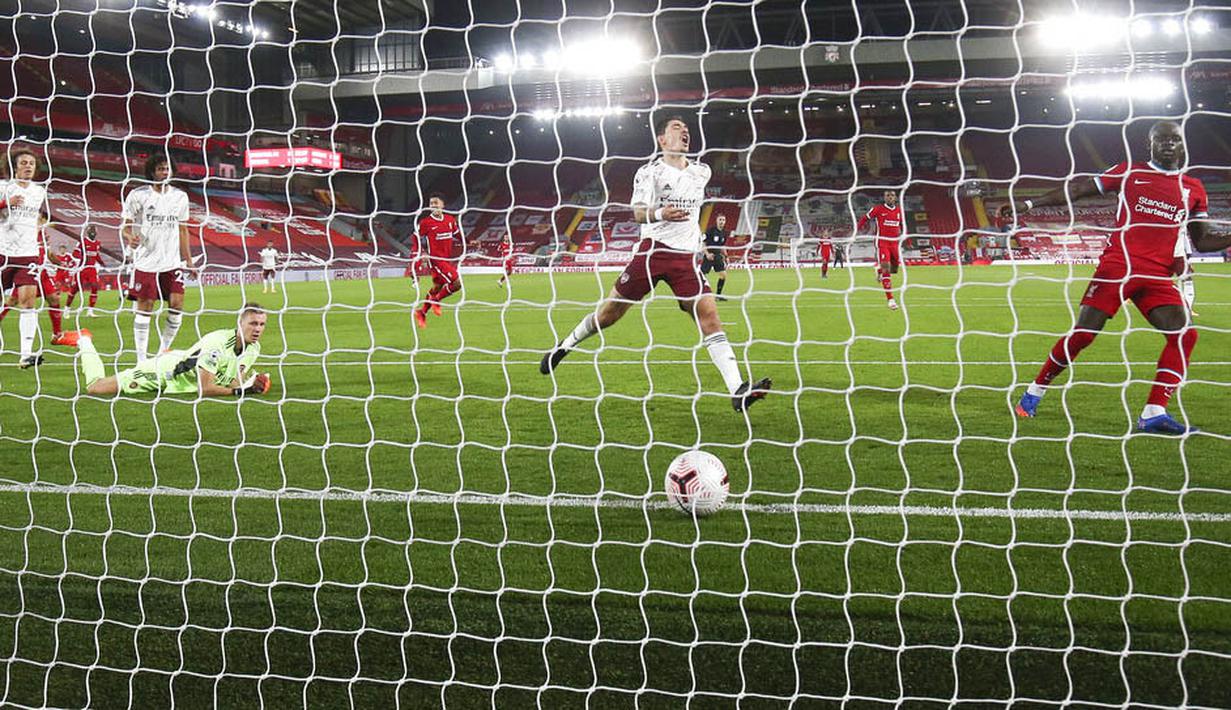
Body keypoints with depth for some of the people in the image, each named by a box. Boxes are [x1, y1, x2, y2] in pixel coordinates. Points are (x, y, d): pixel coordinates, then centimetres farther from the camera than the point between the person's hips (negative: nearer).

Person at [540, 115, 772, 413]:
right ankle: (565, 346, 29)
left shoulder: (702, 171, 12)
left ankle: (738, 390, -20)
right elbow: (638, 212, -16)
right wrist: (660, 214, -34)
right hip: (653, 251, -3)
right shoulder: (649, 172, -3)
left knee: (709, 317, -12)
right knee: (609, 313, 3)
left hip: (686, 257, 3)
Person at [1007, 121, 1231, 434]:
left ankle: (1153, 414, -13)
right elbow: (1077, 191, 7)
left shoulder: (1193, 189, 13)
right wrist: (1029, 204, 2)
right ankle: (1034, 392, 11)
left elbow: (1202, 241, 17)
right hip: (1117, 265, -3)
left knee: (1185, 334, -14)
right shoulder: (1130, 172, 6)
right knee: (1083, 333, -8)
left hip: (1157, 276, 4)